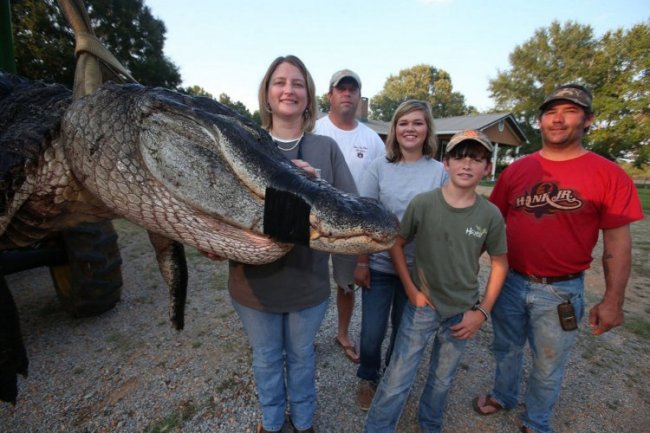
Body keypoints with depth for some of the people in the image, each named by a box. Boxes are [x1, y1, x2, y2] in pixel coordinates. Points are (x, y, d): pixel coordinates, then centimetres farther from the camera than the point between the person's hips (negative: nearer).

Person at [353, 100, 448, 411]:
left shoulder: (440, 172, -2)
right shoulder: (379, 167, -4)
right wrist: (361, 262, -5)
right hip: (380, 264, -1)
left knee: (403, 329, 18)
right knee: (372, 332, 7)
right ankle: (367, 378, 38)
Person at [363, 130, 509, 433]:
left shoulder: (491, 215, -9)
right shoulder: (422, 204, -14)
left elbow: (499, 263, 2)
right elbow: (396, 244, -4)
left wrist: (482, 311, -2)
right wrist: (411, 290, -8)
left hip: (462, 313, 2)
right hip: (422, 306, -2)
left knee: (442, 380, 22)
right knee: (397, 380, 5)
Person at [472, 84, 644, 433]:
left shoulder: (609, 175, -8)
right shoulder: (516, 170, -1)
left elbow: (617, 241, -5)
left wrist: (612, 300, -6)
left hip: (561, 291, -2)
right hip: (509, 281, 2)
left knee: (548, 364, 18)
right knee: (506, 349, 22)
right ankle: (503, 396, 50)